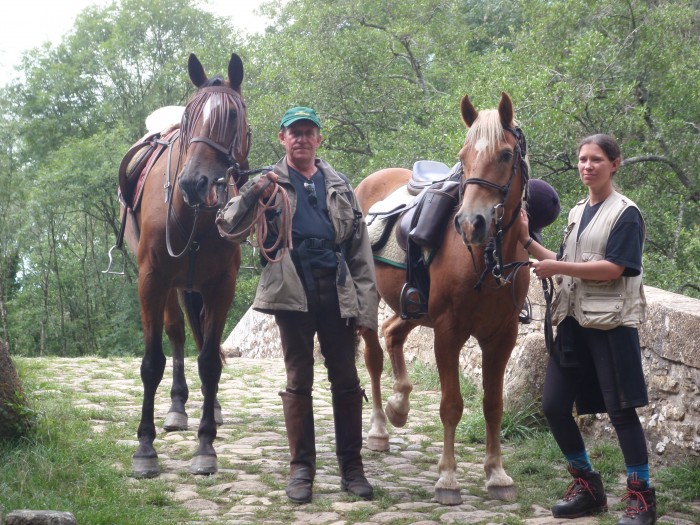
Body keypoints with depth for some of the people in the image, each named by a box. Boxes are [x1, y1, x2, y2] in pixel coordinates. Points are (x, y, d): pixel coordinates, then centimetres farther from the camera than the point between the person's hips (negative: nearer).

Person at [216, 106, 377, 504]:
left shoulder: (339, 185, 11)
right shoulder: (270, 184, 5)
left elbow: (361, 250, 8)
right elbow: (229, 225, -5)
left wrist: (366, 308, 1)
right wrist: (253, 196, -24)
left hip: (338, 293, 2)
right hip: (292, 293, -2)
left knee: (346, 381, 5)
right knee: (299, 381, 5)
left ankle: (352, 467, 14)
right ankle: (302, 468, 13)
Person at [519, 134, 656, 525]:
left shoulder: (625, 214, -7)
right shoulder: (578, 212, 15)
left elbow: (614, 268, -18)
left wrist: (557, 268, -18)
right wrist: (528, 243, 8)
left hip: (611, 322, -7)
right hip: (573, 320, 8)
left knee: (620, 409, -4)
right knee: (554, 406, 5)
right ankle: (588, 487, 21)